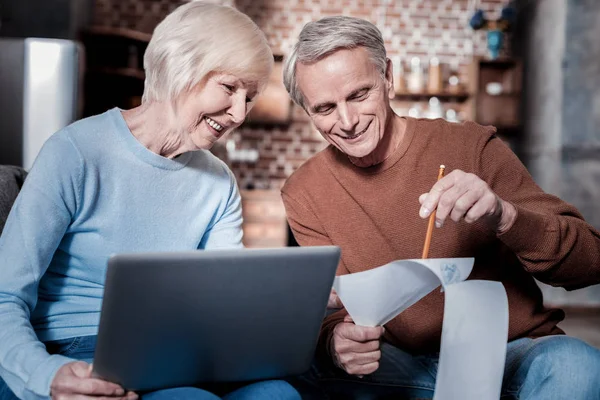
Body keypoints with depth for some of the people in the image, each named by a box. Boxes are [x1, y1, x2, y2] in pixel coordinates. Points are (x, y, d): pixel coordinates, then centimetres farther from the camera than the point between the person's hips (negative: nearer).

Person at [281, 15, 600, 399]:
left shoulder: (472, 147, -8)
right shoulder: (304, 195, 0)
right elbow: (334, 306, 0)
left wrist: (502, 216, -30)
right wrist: (335, 340, -26)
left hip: (512, 353, -2)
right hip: (406, 365, 3)